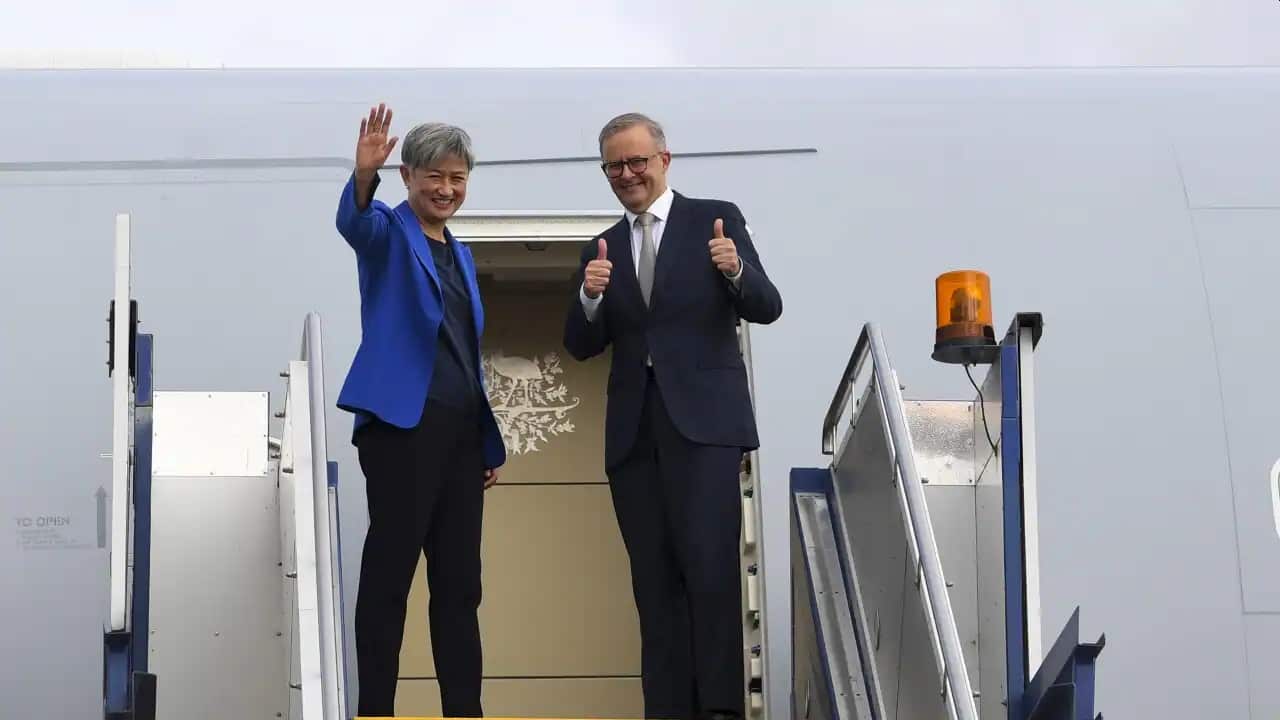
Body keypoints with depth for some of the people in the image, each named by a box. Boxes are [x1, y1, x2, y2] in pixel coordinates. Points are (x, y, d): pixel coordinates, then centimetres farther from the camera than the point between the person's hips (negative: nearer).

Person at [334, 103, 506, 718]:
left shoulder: (461, 254, 21)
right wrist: (364, 173, -45)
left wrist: (490, 443, 19)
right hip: (402, 424, -7)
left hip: (461, 432, 7)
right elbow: (352, 222, -24)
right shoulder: (389, 233, 1)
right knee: (389, 575, -6)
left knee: (459, 583, 7)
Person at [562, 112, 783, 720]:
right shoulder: (602, 249, 16)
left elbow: (767, 309, 0)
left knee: (709, 563, -15)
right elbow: (580, 346, 12)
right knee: (654, 578, 2)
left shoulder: (716, 219, 5)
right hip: (634, 430, 4)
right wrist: (590, 296, -8)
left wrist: (735, 271, -21)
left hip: (702, 419, -4)